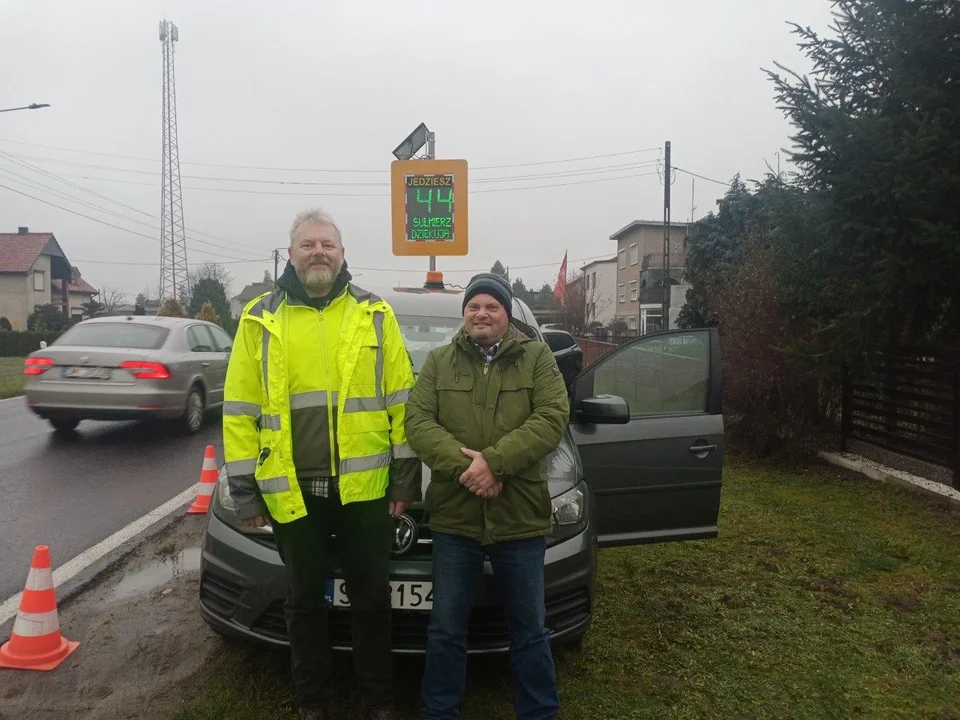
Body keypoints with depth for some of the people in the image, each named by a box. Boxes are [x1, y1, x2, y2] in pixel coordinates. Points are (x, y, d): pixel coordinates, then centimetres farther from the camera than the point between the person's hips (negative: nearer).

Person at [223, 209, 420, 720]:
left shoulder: (374, 314, 2)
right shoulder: (261, 319, 3)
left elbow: (402, 401, 1)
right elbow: (241, 410, 3)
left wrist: (405, 476, -2)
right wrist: (243, 487, -1)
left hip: (365, 486, 0)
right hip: (291, 489, 1)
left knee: (370, 597, 12)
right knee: (304, 601, 16)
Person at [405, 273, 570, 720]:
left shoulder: (537, 358, 3)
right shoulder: (438, 362, 7)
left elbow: (552, 418, -10)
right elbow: (417, 422, -4)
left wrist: (495, 460, -21)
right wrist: (464, 465, -19)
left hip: (521, 518, -1)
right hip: (454, 517, 1)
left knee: (529, 630, 15)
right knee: (446, 629, 14)